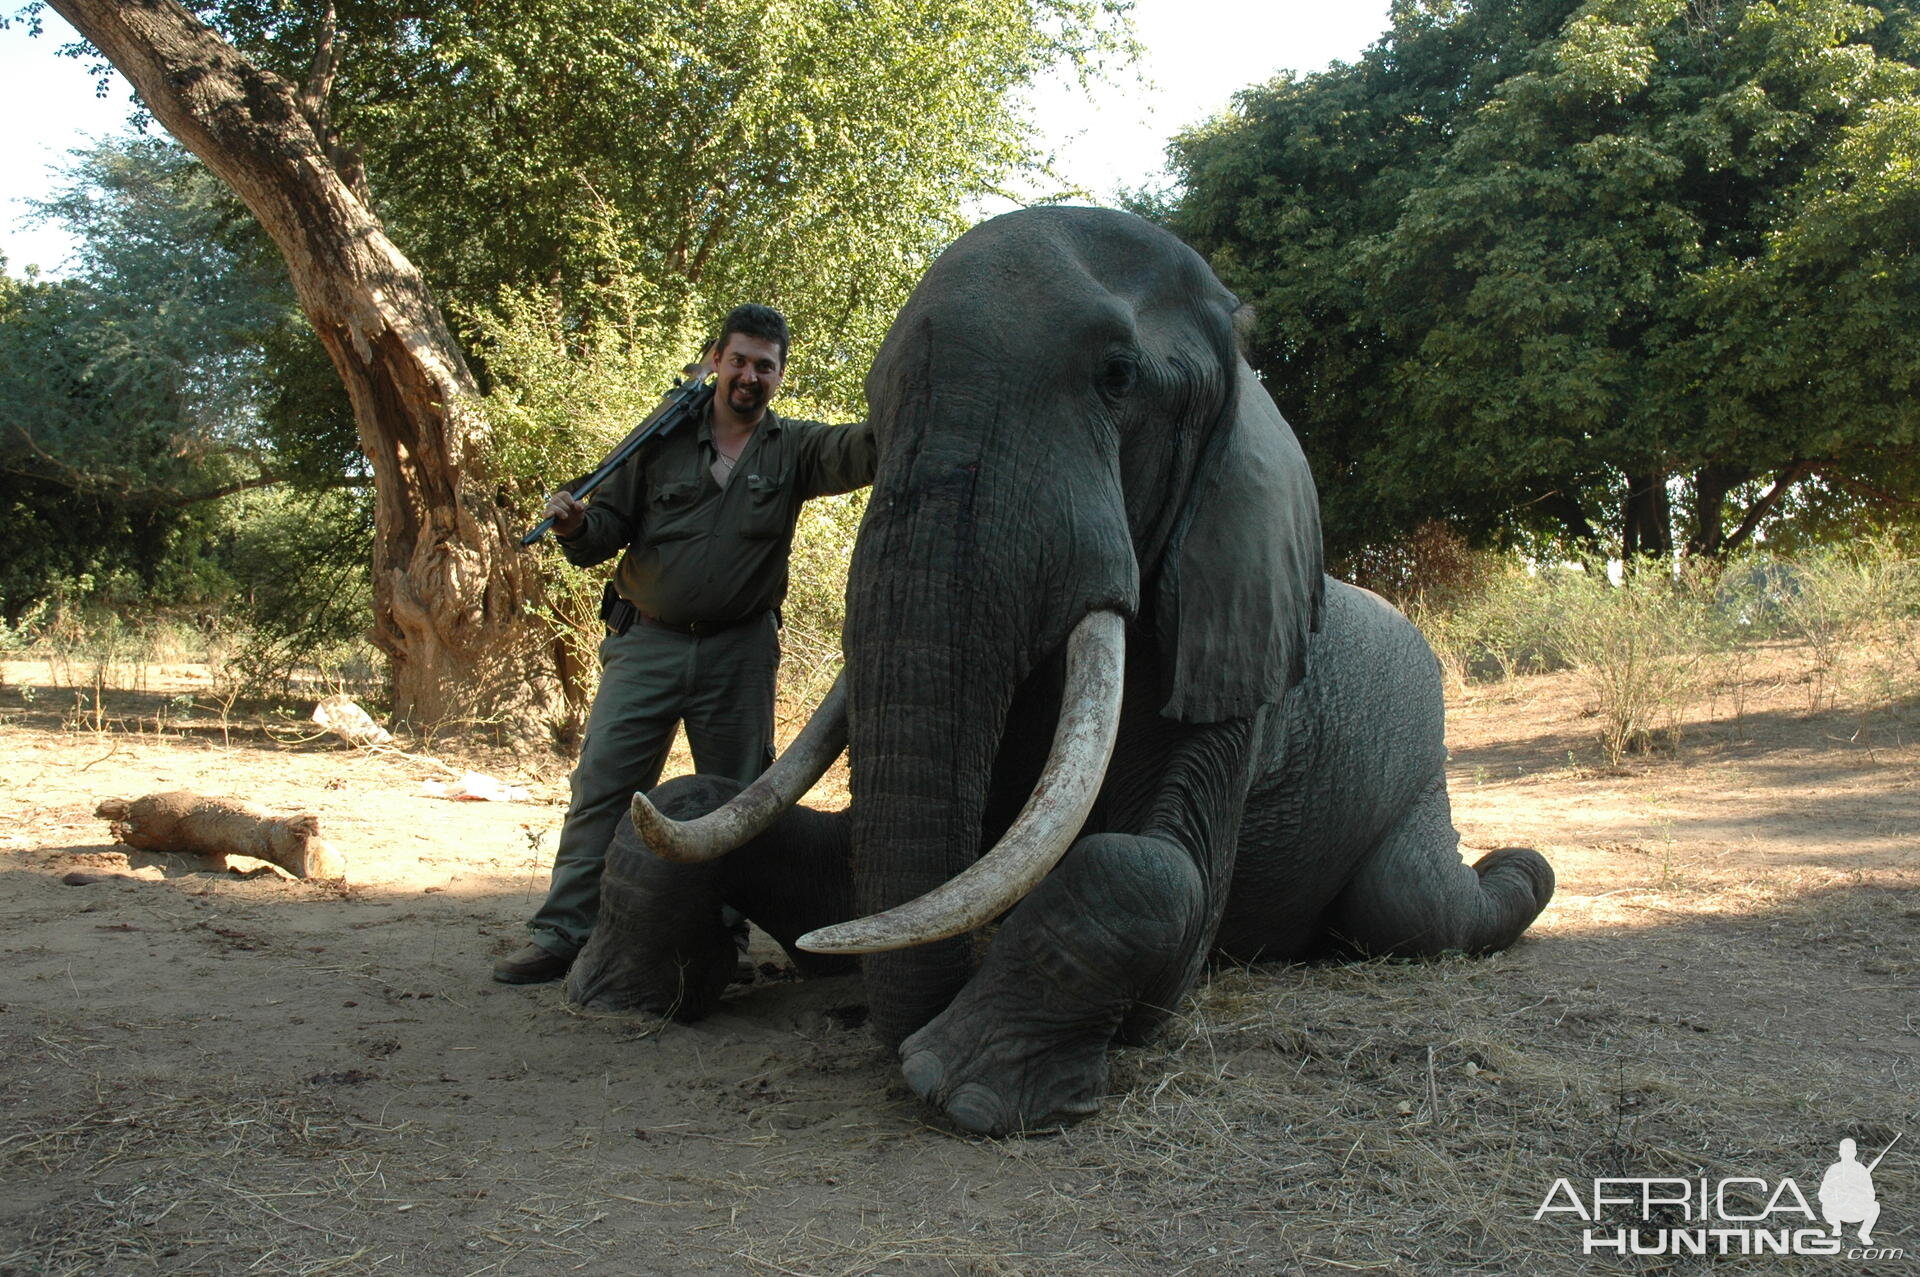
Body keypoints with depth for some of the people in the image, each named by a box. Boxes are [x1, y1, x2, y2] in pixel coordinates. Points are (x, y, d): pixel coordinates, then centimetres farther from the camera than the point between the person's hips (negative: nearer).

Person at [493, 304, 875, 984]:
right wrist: (576, 525, -17)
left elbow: (851, 452, -15)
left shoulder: (793, 448, 5)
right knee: (602, 783, -5)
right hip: (647, 641, 0)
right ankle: (562, 933, 0)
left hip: (740, 653, 1)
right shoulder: (667, 439, 6)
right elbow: (612, 525, 7)